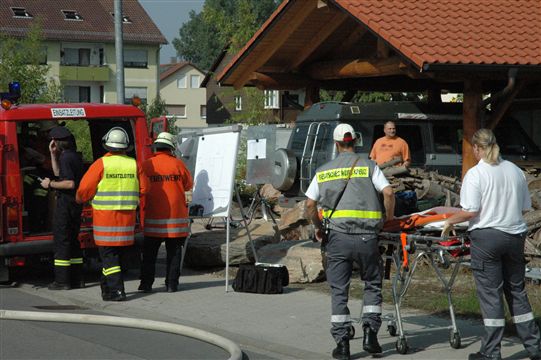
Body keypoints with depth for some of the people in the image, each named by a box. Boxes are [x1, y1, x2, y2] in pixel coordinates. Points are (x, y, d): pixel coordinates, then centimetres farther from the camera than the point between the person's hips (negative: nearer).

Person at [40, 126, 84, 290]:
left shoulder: (65, 157, -17)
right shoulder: (75, 156, 13)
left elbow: (70, 183, -23)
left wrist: (50, 184, -12)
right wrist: (53, 154, 17)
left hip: (65, 203, -9)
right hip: (76, 203, 9)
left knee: (61, 240, -5)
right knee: (73, 240, 15)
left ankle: (62, 280, -4)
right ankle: (77, 279, 17)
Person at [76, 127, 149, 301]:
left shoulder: (101, 164, -10)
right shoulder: (133, 164, 2)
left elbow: (84, 189, -8)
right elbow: (143, 189, 5)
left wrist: (80, 199, 14)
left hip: (105, 216, -4)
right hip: (127, 216, 5)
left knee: (108, 254, -1)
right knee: (118, 253, 16)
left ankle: (117, 291, -10)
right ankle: (107, 286, 27)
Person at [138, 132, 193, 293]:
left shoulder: (146, 165, -4)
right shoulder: (178, 164, -5)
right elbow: (188, 185, 6)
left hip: (153, 218, 1)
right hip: (176, 216, -1)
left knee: (149, 252, 9)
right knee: (174, 252, 7)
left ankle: (146, 284, 8)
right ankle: (171, 284, 7)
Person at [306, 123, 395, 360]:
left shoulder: (323, 171, 10)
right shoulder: (368, 166, 5)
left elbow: (310, 204, 7)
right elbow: (388, 193, -6)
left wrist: (318, 228, 22)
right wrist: (389, 218, 9)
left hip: (337, 236, 1)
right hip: (366, 235, -1)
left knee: (339, 291, 7)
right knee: (373, 284, 17)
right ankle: (370, 333, 5)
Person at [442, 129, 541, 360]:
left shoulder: (475, 174, -11)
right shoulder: (515, 171, 6)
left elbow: (470, 211, -16)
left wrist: (450, 221, 0)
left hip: (487, 236, -5)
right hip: (515, 236, 5)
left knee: (490, 293, 1)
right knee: (517, 291, 16)